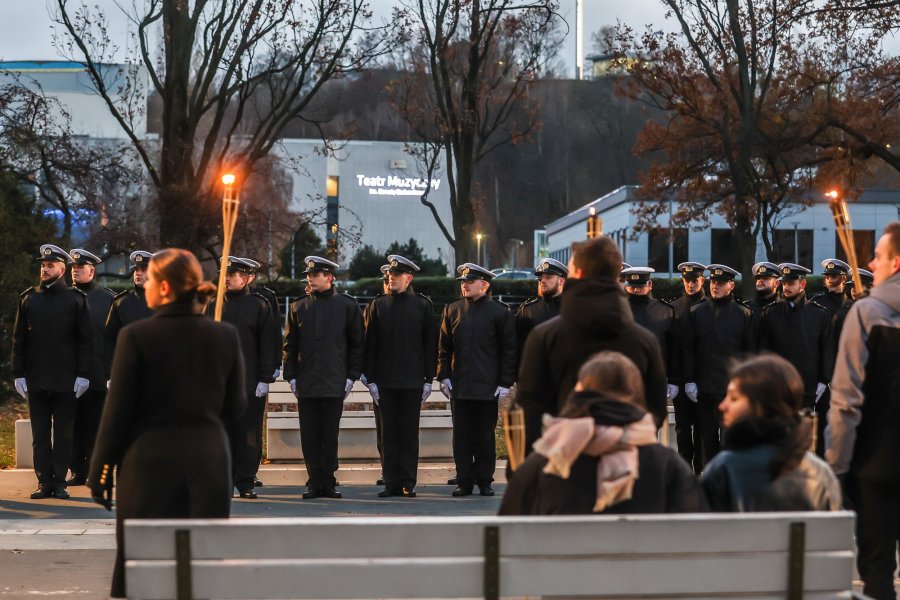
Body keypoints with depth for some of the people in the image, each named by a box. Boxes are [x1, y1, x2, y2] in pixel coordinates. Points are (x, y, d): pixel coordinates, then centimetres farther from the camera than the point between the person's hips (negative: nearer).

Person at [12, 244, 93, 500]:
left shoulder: (76, 299, 2)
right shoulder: (28, 298, 9)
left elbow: (85, 341, 0)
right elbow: (19, 340, 9)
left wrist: (83, 375, -7)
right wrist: (18, 374, 2)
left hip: (66, 382, -2)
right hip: (36, 380, 2)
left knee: (64, 434, 2)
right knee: (40, 434, 4)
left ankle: (59, 481, 8)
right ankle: (44, 481, 9)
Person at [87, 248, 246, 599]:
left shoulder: (136, 336, -10)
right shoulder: (225, 336, -1)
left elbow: (118, 410, -7)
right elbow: (235, 406, 5)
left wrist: (100, 471, 1)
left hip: (150, 461, -3)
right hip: (209, 460, 3)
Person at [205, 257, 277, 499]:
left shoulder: (260, 306, 3)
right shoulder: (212, 306, 11)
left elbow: (267, 345, 0)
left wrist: (265, 379, -6)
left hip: (249, 383, -2)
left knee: (248, 433, 0)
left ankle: (246, 483, 6)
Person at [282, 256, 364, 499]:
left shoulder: (347, 306, 3)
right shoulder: (298, 307, 9)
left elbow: (358, 344, 5)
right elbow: (290, 345, 11)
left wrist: (351, 377, -2)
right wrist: (291, 377, 3)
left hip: (334, 384, -2)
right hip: (306, 385, 2)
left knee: (329, 436, 1)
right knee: (309, 437, 2)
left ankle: (328, 482, 8)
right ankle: (315, 482, 8)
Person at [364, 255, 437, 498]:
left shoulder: (423, 305, 3)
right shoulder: (378, 305, 6)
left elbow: (430, 345, 3)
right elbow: (370, 345, 6)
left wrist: (428, 380, -1)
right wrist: (371, 380, 0)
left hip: (412, 381, -1)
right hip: (386, 382, 1)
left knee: (409, 433, 2)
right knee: (389, 433, 4)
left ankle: (408, 483, 6)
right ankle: (391, 482, 9)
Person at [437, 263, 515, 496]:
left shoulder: (500, 313, 0)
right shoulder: (451, 310, 9)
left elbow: (509, 350, 0)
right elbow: (444, 347, 11)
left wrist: (505, 383, -5)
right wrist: (444, 377, 3)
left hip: (488, 387, -2)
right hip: (459, 387, 2)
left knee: (485, 437, 4)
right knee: (462, 437, 4)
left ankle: (485, 481, 13)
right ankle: (464, 481, 10)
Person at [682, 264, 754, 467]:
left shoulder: (744, 314, 5)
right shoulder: (696, 313, 8)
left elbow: (750, 350, 6)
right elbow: (688, 349, 7)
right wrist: (689, 380, 1)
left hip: (734, 387, -2)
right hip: (705, 387, 2)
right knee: (707, 436, 5)